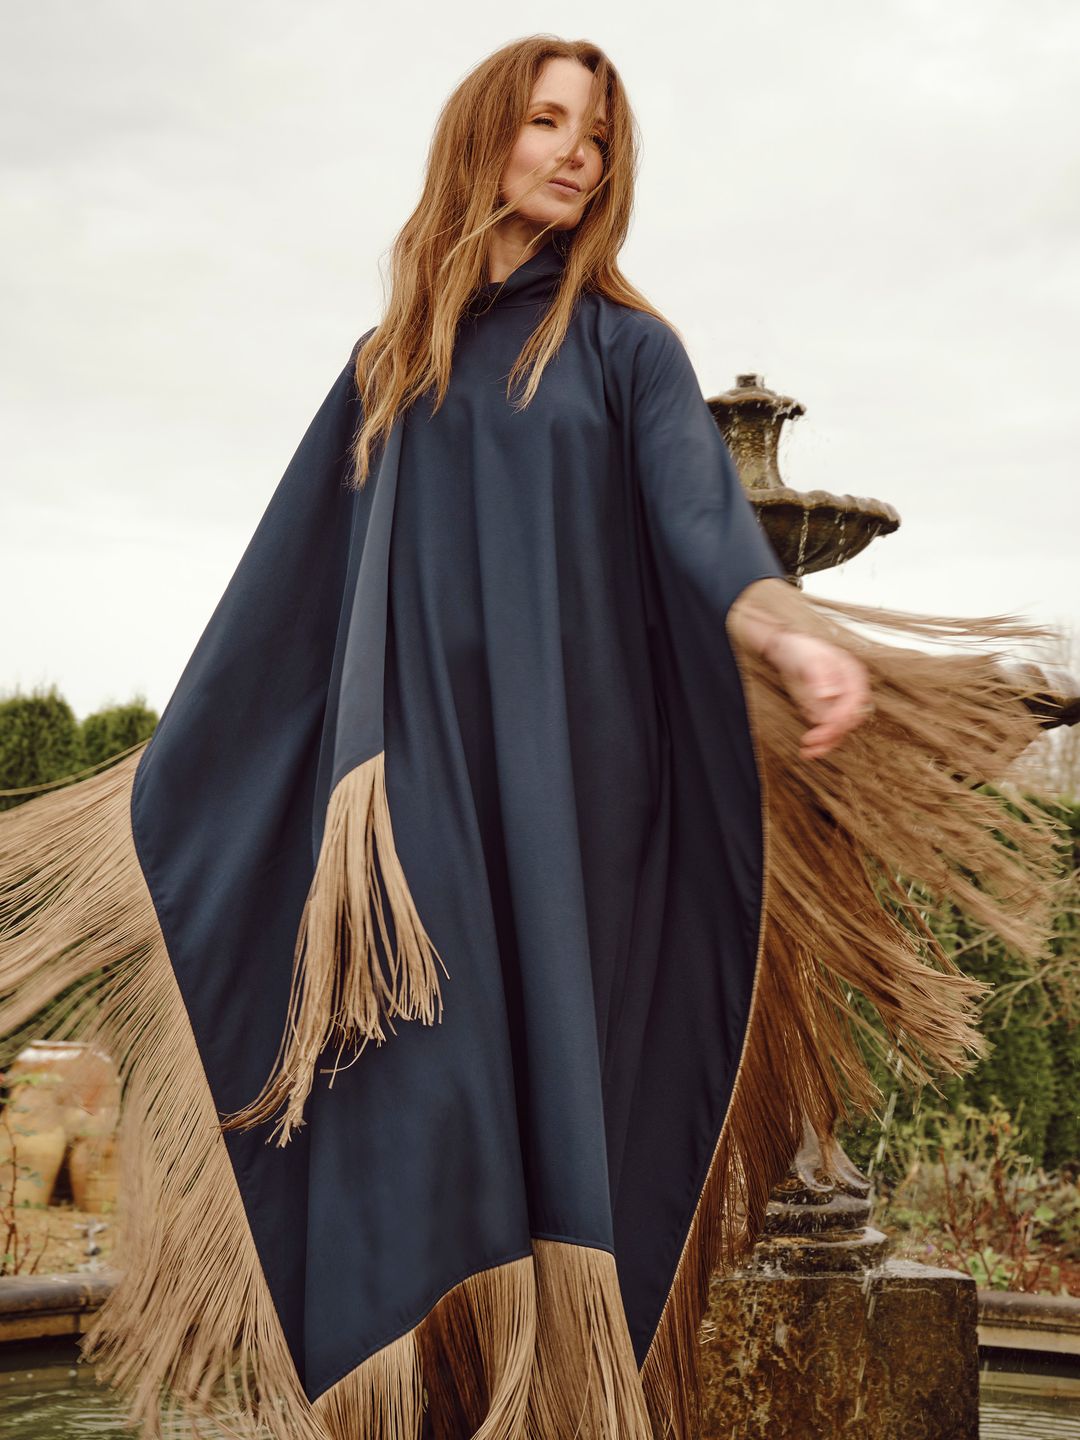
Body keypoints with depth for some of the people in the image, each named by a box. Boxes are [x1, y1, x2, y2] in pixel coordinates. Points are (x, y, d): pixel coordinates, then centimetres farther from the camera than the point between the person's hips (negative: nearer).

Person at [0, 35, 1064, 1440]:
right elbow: (286, 595, 18)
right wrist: (161, 784, 17)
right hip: (421, 784, 2)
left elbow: (700, 510, -8)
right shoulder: (386, 369, 17)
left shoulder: (625, 344, 10)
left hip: (575, 775, -2)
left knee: (569, 1072, -6)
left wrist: (791, 633, -31)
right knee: (425, 1103, -8)